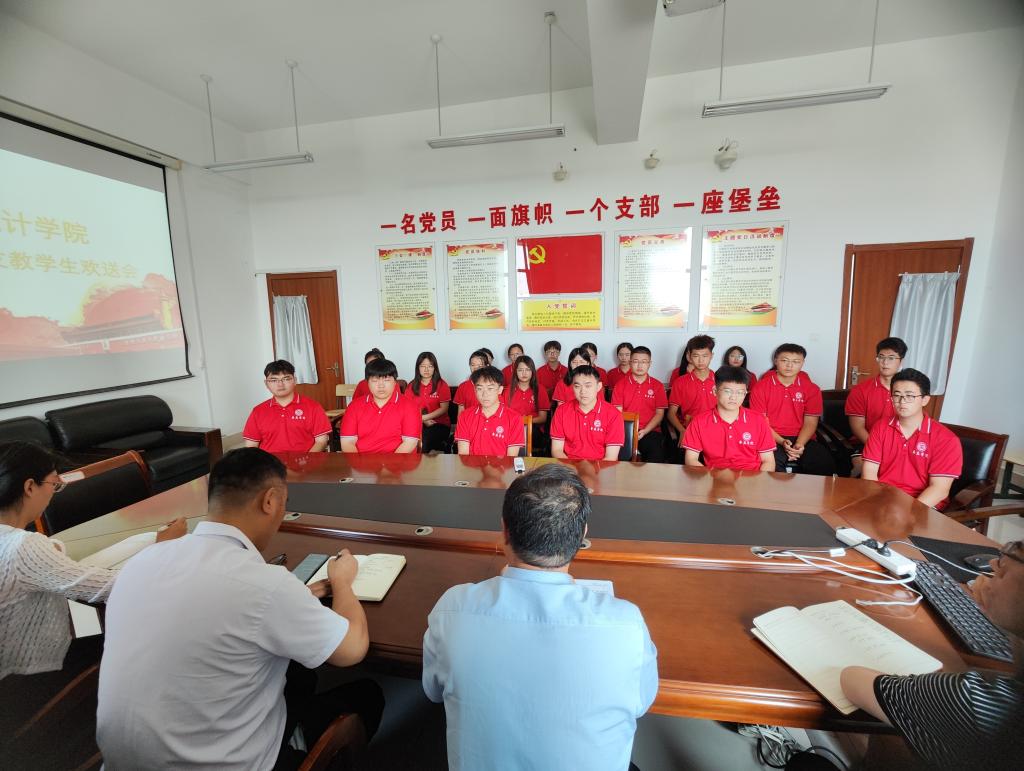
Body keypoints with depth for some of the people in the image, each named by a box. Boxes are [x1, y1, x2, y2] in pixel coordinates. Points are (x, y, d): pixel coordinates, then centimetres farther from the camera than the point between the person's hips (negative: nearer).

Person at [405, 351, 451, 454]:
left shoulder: (442, 385, 4)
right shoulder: (412, 386, 12)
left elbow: (444, 409, -3)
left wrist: (424, 417, -12)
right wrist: (423, 421, -11)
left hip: (439, 424, -3)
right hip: (416, 423, 3)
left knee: (423, 440, -33)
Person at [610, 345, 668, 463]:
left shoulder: (657, 386, 10)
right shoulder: (620, 384, 9)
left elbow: (659, 413, 5)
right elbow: (618, 412, 5)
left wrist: (644, 431, -10)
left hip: (650, 431, 1)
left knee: (657, 456, -28)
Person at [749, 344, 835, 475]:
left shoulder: (812, 389, 9)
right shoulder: (761, 387, 1)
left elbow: (810, 422, 3)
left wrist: (799, 445, -15)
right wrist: (782, 442, -16)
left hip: (802, 439, 3)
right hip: (772, 439, -3)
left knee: (826, 464, -23)